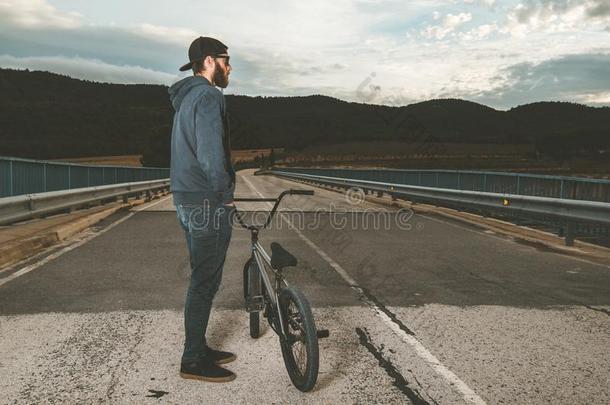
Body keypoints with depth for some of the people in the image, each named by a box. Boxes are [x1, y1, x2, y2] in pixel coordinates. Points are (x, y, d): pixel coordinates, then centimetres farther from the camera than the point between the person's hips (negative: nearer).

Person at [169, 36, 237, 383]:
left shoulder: (186, 97, 19)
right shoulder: (209, 96, -13)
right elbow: (211, 153, -24)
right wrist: (224, 195, -12)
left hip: (189, 200, 10)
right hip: (208, 203, -10)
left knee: (204, 279, 17)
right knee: (205, 282, -1)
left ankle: (199, 350, 28)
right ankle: (194, 361, 11)